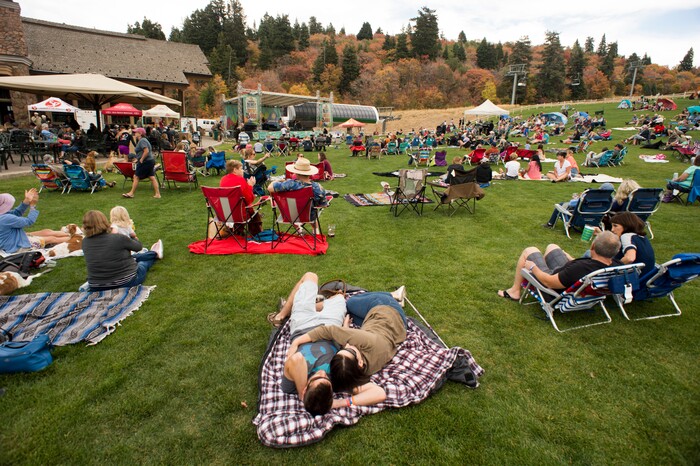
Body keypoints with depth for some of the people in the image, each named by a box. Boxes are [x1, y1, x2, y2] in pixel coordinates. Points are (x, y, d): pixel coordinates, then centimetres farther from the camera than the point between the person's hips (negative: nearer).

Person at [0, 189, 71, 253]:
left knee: (47, 232, 12)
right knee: (51, 239, 2)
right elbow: (29, 221, -23)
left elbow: (17, 213, 10)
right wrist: (32, 206, -11)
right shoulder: (6, 218, -31)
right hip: (18, 247, -9)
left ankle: (70, 234, 21)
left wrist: (26, 201, -4)